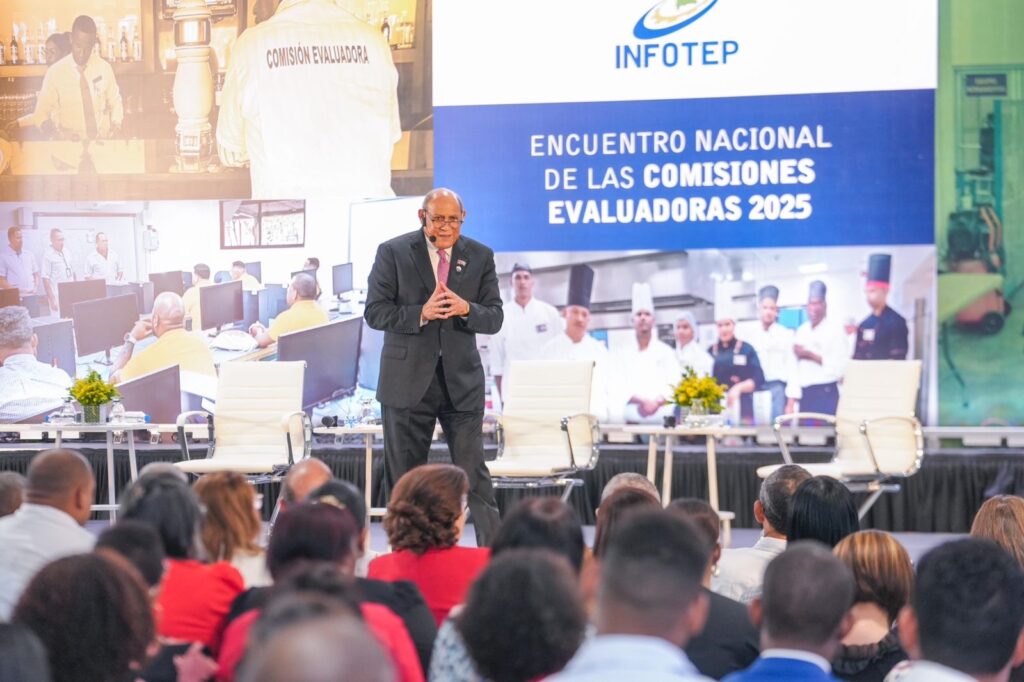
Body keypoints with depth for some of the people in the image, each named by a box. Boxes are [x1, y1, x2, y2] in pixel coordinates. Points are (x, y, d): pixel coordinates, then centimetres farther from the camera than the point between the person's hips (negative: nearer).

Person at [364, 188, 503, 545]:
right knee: (404, 475, 7)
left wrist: (466, 310, -18)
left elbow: (494, 318, 3)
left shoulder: (480, 257, 5)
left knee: (473, 472, -2)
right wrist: (421, 314, -21)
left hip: (462, 379, 1)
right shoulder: (393, 253, -2)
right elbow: (375, 312, -6)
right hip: (408, 379, -1)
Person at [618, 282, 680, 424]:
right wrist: (643, 401, -15)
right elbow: (621, 385, 1)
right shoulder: (624, 354, 12)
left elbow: (674, 384, 2)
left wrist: (656, 403, -15)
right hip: (633, 419, 0)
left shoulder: (665, 351, 11)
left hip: (662, 417, 0)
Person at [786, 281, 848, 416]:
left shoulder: (835, 330, -3)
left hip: (826, 394, -5)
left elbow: (841, 367, -12)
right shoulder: (801, 332, 13)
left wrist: (812, 356, -14)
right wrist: (791, 402, 7)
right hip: (805, 394, 5)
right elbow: (795, 368, 12)